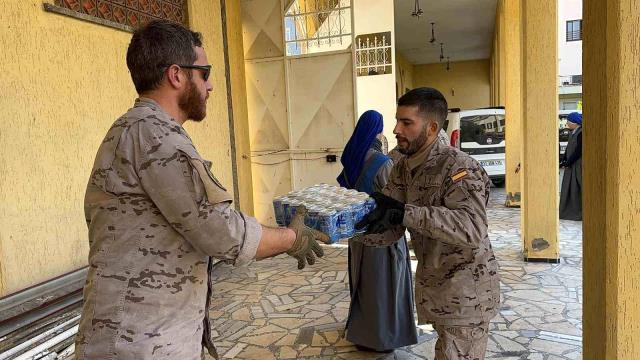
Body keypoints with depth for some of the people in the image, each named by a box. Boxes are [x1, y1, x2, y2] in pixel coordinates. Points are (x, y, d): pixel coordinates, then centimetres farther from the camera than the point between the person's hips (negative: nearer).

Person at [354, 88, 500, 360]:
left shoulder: (459, 166, -22)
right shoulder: (402, 169, 1)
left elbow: (471, 228, -37)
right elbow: (390, 230, -5)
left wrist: (404, 212, -43)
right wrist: (350, 225, -25)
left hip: (466, 289, -7)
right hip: (431, 286, 7)